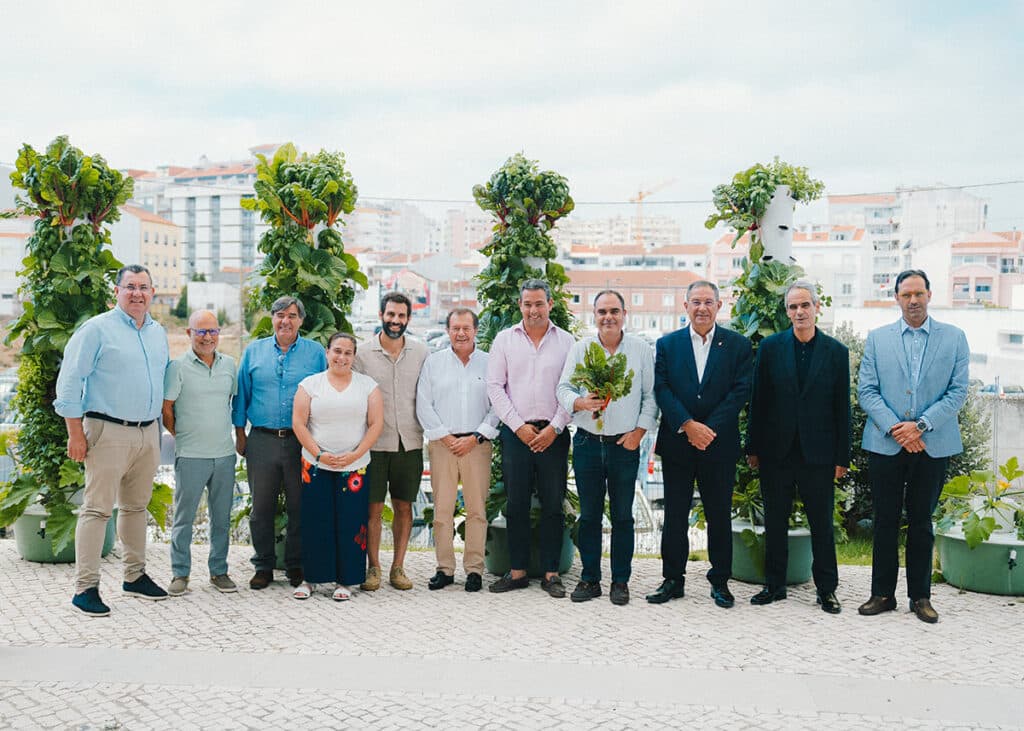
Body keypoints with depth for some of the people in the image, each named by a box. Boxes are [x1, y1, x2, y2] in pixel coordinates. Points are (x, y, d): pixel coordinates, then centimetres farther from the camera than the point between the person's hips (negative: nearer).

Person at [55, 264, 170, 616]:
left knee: (136, 507, 14)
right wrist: (75, 433, -12)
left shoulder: (158, 333, 14)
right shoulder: (97, 329, -6)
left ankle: (135, 576, 24)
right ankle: (85, 587, -3)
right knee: (97, 509, -6)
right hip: (109, 432, -6)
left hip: (148, 432, 6)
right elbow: (70, 381, -8)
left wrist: (163, 427, 19)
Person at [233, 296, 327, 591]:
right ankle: (263, 566, 17)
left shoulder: (316, 352, 5)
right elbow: (242, 395, 12)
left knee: (300, 507, 4)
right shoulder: (254, 351, 9)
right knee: (262, 506, 6)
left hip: (301, 442, -1)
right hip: (262, 441, 1)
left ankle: (296, 566, 16)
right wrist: (240, 434, 7)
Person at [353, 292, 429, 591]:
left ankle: (398, 567, 17)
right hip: (375, 443, -2)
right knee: (374, 507, 1)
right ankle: (373, 567, 13)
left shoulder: (422, 352, 4)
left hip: (410, 443, 2)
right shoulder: (363, 353, 0)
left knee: (404, 507, 7)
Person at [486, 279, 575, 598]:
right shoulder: (504, 339, 7)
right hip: (515, 432, 1)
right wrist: (518, 425, -5)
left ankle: (551, 573, 11)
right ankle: (518, 571, 13)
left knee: (553, 505, 2)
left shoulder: (566, 341, 5)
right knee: (516, 505, 4)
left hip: (553, 434, 0)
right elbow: (494, 386, 3)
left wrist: (554, 428, -8)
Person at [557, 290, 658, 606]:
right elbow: (563, 388, 3)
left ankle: (620, 581, 15)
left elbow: (650, 395, 3)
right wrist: (580, 403, -17)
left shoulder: (642, 350, 3)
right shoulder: (580, 349, 5)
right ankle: (589, 579, 17)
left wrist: (639, 431, -5)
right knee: (589, 515, 7)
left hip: (625, 445, -1)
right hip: (587, 443, 1)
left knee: (622, 516, 5)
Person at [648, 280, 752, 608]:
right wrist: (688, 426, -15)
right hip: (677, 444, 1)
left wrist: (708, 429, -13)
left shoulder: (738, 345, 3)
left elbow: (740, 391, -4)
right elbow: (661, 389, -2)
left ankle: (720, 581, 19)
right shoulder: (667, 344, 6)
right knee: (674, 516, 6)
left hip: (719, 445, -1)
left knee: (719, 516, 7)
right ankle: (673, 579, 16)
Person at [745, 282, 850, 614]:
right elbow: (758, 399, 4)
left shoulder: (836, 351, 2)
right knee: (775, 521, 9)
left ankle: (826, 589, 17)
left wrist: (842, 456, -1)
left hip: (818, 452, -1)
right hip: (776, 450, 1)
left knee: (822, 523, 5)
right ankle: (774, 584, 21)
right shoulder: (771, 347, 3)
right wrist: (753, 448, 2)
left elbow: (842, 407, 2)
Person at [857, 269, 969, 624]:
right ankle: (883, 594, 15)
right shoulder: (877, 338, 5)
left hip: (932, 445, 0)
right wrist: (894, 429, -12)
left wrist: (920, 426, -13)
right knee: (885, 521, 6)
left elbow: (958, 392, -2)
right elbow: (867, 390, 0)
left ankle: (920, 596, 18)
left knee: (921, 522, 9)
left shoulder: (954, 338, 4)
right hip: (886, 444, 1)